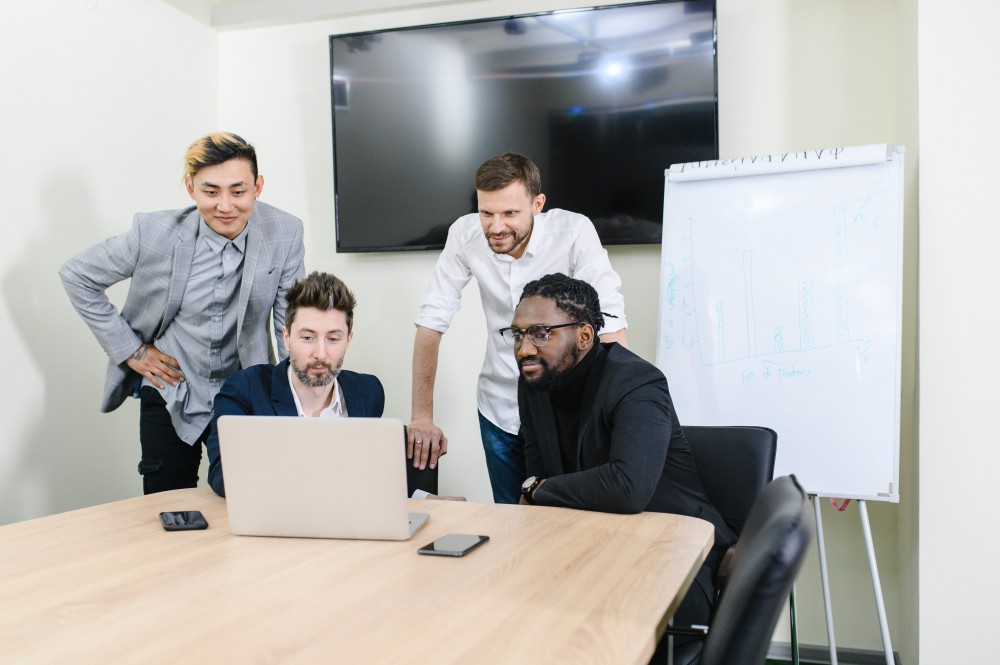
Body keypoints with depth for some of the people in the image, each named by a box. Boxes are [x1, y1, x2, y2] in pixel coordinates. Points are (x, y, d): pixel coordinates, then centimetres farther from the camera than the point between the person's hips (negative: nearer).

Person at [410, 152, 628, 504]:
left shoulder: (574, 232, -19)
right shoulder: (465, 235, -11)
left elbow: (610, 327, -23)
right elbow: (432, 321, -7)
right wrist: (422, 415, -10)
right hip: (499, 407, 3)